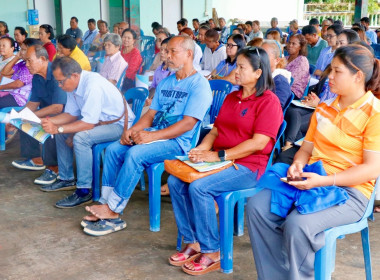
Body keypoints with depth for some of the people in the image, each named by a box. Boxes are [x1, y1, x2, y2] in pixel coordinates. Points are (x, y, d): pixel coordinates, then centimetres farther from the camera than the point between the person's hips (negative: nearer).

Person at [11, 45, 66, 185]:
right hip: (48, 113, 10)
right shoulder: (37, 78, 4)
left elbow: (57, 108, -30)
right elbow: (33, 103, 10)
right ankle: (36, 159, 14)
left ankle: (53, 168, -16)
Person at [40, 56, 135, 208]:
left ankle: (84, 191, -20)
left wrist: (58, 128, -28)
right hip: (101, 121, 10)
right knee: (61, 132, 10)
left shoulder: (93, 86, -28)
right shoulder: (73, 84, 1)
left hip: (119, 125, -10)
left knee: (80, 137, -31)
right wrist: (47, 121, -6)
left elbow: (88, 123, -30)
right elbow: (71, 114, 9)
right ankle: (66, 179, 21)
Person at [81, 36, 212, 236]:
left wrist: (152, 135, -24)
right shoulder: (166, 82, 19)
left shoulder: (199, 84, -9)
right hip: (155, 135, 8)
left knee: (135, 154, -29)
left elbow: (188, 123, -18)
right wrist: (133, 130, -4)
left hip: (178, 142, -8)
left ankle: (113, 210, -17)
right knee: (114, 149, -10)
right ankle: (106, 207, -10)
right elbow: (152, 113, 17)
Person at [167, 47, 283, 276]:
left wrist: (219, 155, -21)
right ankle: (193, 242, -2)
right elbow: (216, 130, 17)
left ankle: (212, 253, -13)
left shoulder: (269, 101, -9)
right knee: (176, 181, -11)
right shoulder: (231, 98, 18)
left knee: (199, 187, -29)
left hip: (249, 166, -8)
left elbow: (258, 143, -18)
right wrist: (202, 149, -4)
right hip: (221, 160, 8)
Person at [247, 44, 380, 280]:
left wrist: (323, 181, -23)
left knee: (297, 224, -33)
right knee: (257, 206, -16)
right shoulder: (325, 108, 14)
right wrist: (297, 165, -8)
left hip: (348, 191, -6)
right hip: (311, 181, 7)